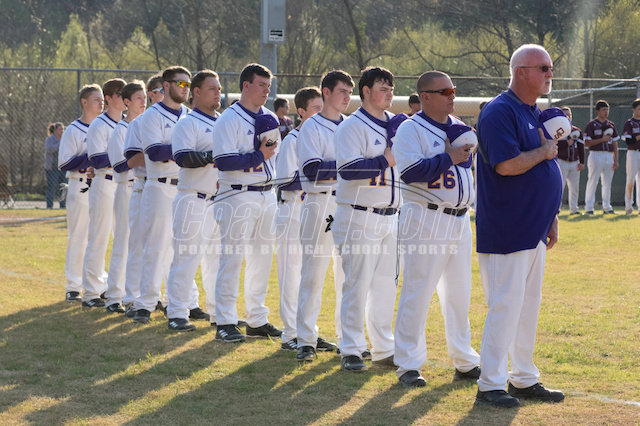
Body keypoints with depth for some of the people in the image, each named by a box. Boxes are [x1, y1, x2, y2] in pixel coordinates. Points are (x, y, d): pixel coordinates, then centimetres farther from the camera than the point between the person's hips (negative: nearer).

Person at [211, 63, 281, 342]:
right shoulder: (229, 119, -9)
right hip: (239, 196, -7)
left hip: (267, 196, 7)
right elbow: (223, 161, -18)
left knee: (262, 258, 11)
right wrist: (259, 156, -18)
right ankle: (225, 323, -2)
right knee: (232, 258, -7)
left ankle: (257, 320, 20)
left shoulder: (270, 118, 13)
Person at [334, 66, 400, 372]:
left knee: (386, 284, 11)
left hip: (390, 217, 7)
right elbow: (348, 168, -21)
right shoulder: (352, 126, -9)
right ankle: (351, 351, 1)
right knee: (357, 285, -6)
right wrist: (386, 160, -23)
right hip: (360, 218, -7)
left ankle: (384, 349, 20)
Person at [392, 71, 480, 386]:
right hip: (426, 220, -8)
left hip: (459, 221, 8)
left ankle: (464, 362, 23)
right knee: (417, 293, -6)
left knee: (459, 294, 14)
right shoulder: (411, 129, -8)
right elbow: (410, 171, -20)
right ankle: (408, 365, -1)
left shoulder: (458, 127, 15)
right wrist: (449, 158, -20)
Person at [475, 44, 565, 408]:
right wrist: (545, 152, -13)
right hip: (506, 232, -9)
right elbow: (507, 165, -26)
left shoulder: (536, 114, 15)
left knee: (529, 307, 15)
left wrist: (552, 218, 17)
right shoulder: (500, 112, -14)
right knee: (505, 305, -5)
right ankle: (491, 385, 2)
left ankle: (525, 380, 24)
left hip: (535, 231, 9)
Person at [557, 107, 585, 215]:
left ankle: (573, 209, 13)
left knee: (575, 187, 6)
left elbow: (581, 148, 12)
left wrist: (582, 162, 4)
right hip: (561, 161, -5)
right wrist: (567, 143, -18)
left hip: (574, 163, 5)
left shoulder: (577, 131, 14)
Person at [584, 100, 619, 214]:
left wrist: (616, 160, 6)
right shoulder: (591, 125, -3)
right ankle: (589, 207, -3)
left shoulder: (611, 125, 13)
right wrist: (602, 139, -16)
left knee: (607, 183, 9)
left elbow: (615, 143, 14)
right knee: (592, 182, -6)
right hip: (596, 156, -5)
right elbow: (587, 143, -10)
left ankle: (607, 207, 16)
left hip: (609, 156, 5)